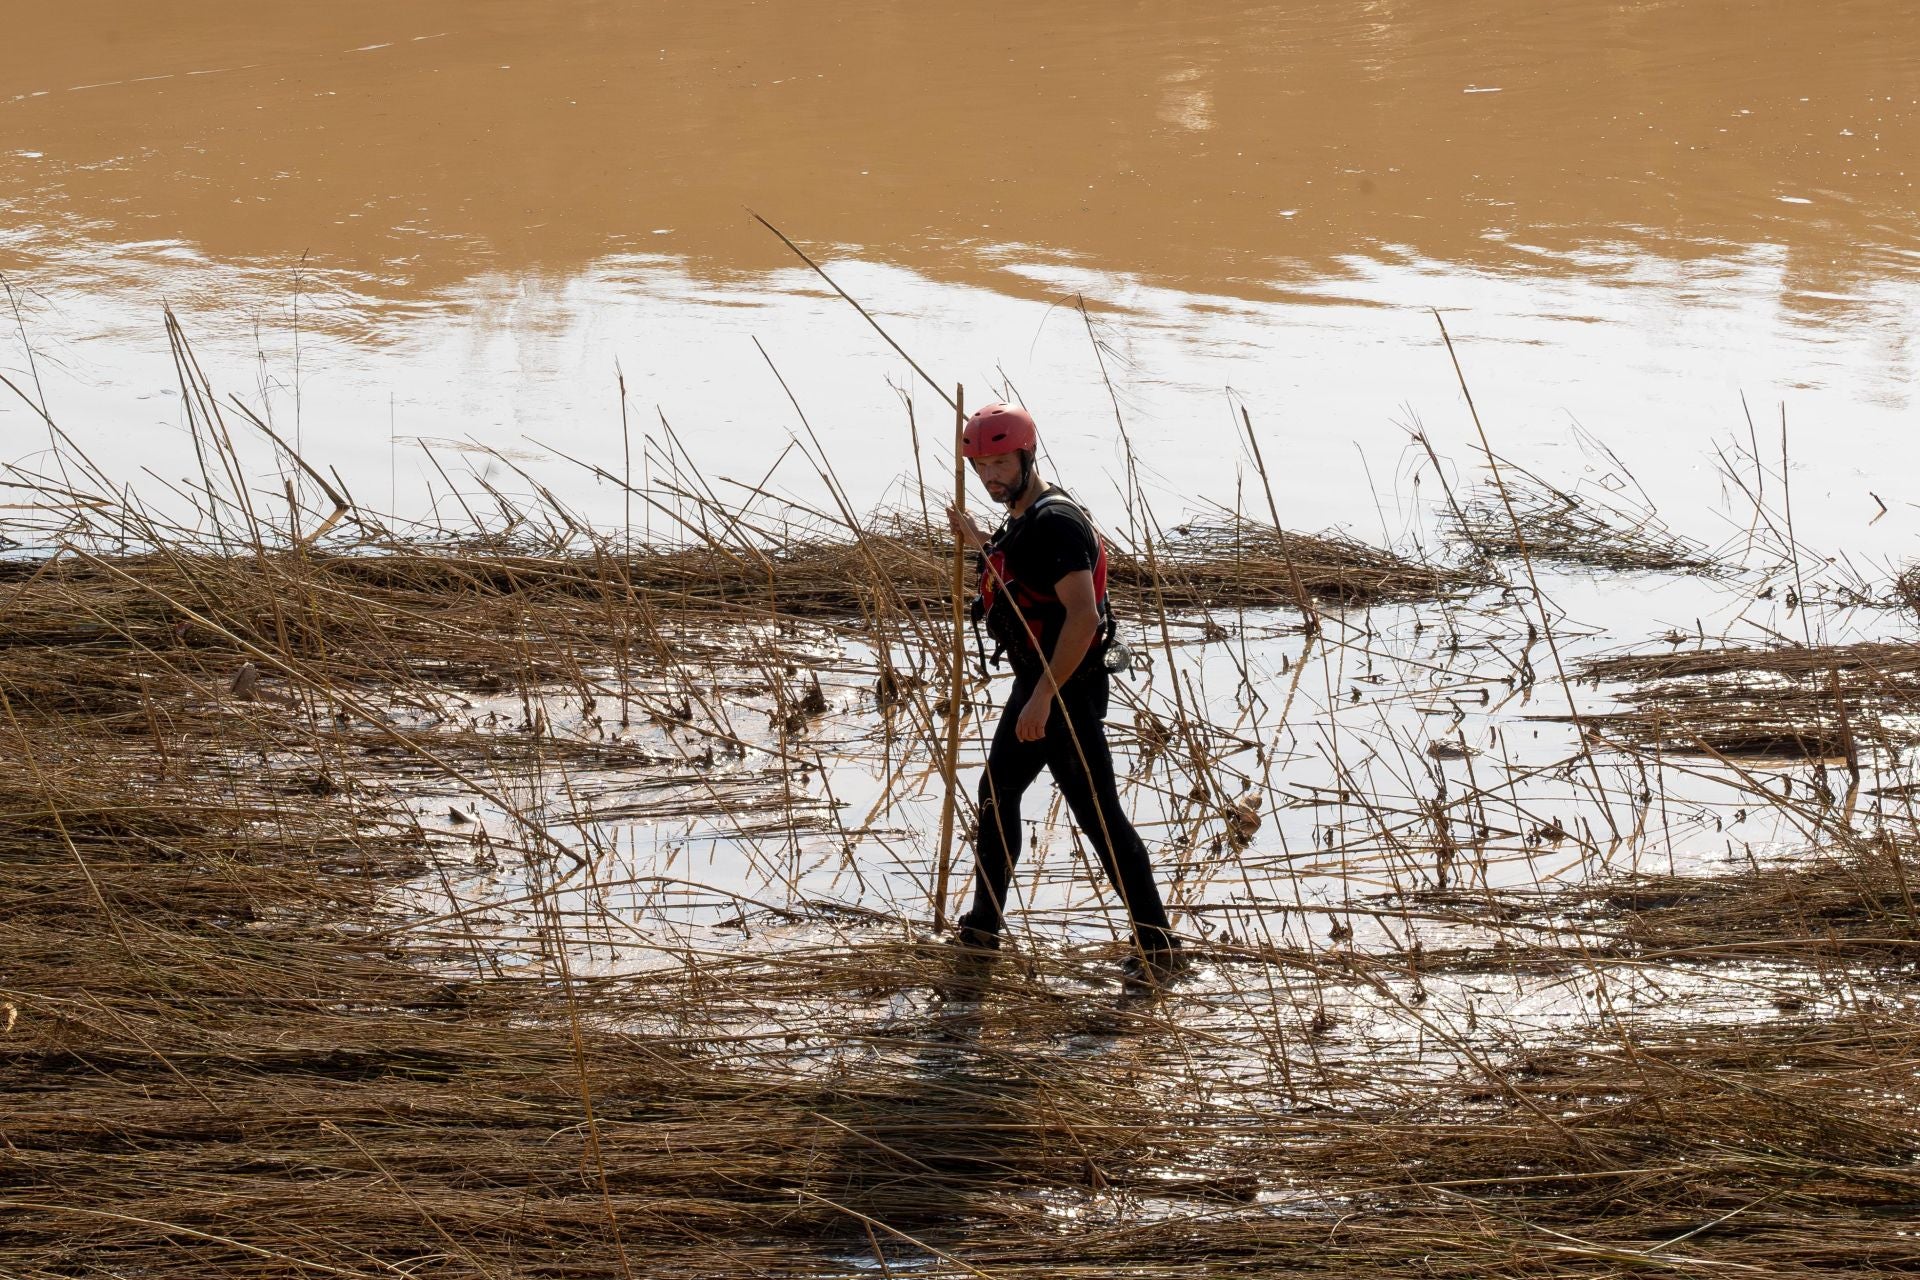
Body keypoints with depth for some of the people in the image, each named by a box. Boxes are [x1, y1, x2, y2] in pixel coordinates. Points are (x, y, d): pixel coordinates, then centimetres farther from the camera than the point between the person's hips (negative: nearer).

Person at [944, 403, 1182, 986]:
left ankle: (1156, 943, -2)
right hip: (1036, 685, 11)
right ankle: (984, 924, 34)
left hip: (1069, 692, -11)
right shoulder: (1023, 518, 10)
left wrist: (1043, 696, -31)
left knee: (1098, 814, -8)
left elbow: (1082, 616, -30)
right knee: (996, 794, 21)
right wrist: (979, 540, 22)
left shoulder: (1055, 522, -22)